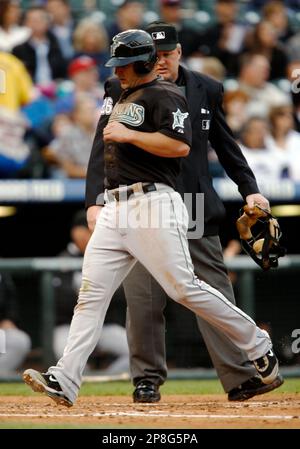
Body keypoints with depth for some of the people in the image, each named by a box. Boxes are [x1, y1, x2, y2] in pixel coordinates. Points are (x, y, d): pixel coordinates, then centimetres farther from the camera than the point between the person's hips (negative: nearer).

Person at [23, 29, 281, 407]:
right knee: (91, 291, -3)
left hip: (152, 204, -8)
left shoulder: (165, 95, -5)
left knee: (183, 287, -10)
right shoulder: (122, 100, 24)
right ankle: (64, 381, -10)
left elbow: (180, 145, -19)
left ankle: (257, 346, 6)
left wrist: (129, 135, -17)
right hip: (115, 210, 8)